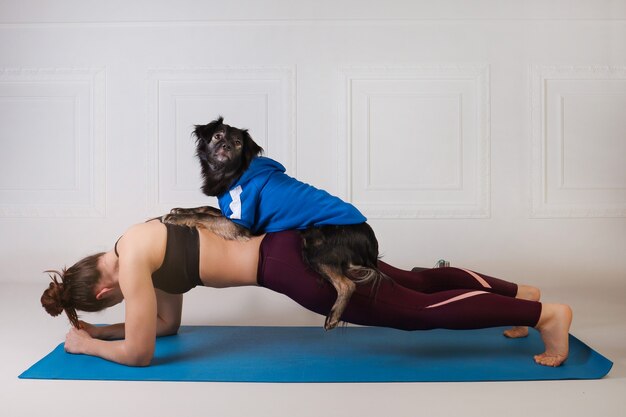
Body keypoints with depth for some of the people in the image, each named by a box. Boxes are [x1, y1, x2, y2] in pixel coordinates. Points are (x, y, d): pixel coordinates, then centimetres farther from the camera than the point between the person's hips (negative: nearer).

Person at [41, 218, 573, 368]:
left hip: (295, 268, -9)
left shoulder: (132, 262, -8)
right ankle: (516, 291, 31)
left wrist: (87, 344, 13)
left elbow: (140, 352, -4)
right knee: (414, 282, 19)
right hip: (294, 239, 9)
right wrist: (98, 328, 27)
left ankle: (545, 314, 6)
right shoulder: (141, 244, 18)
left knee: (420, 311, -1)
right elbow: (166, 324, 28)